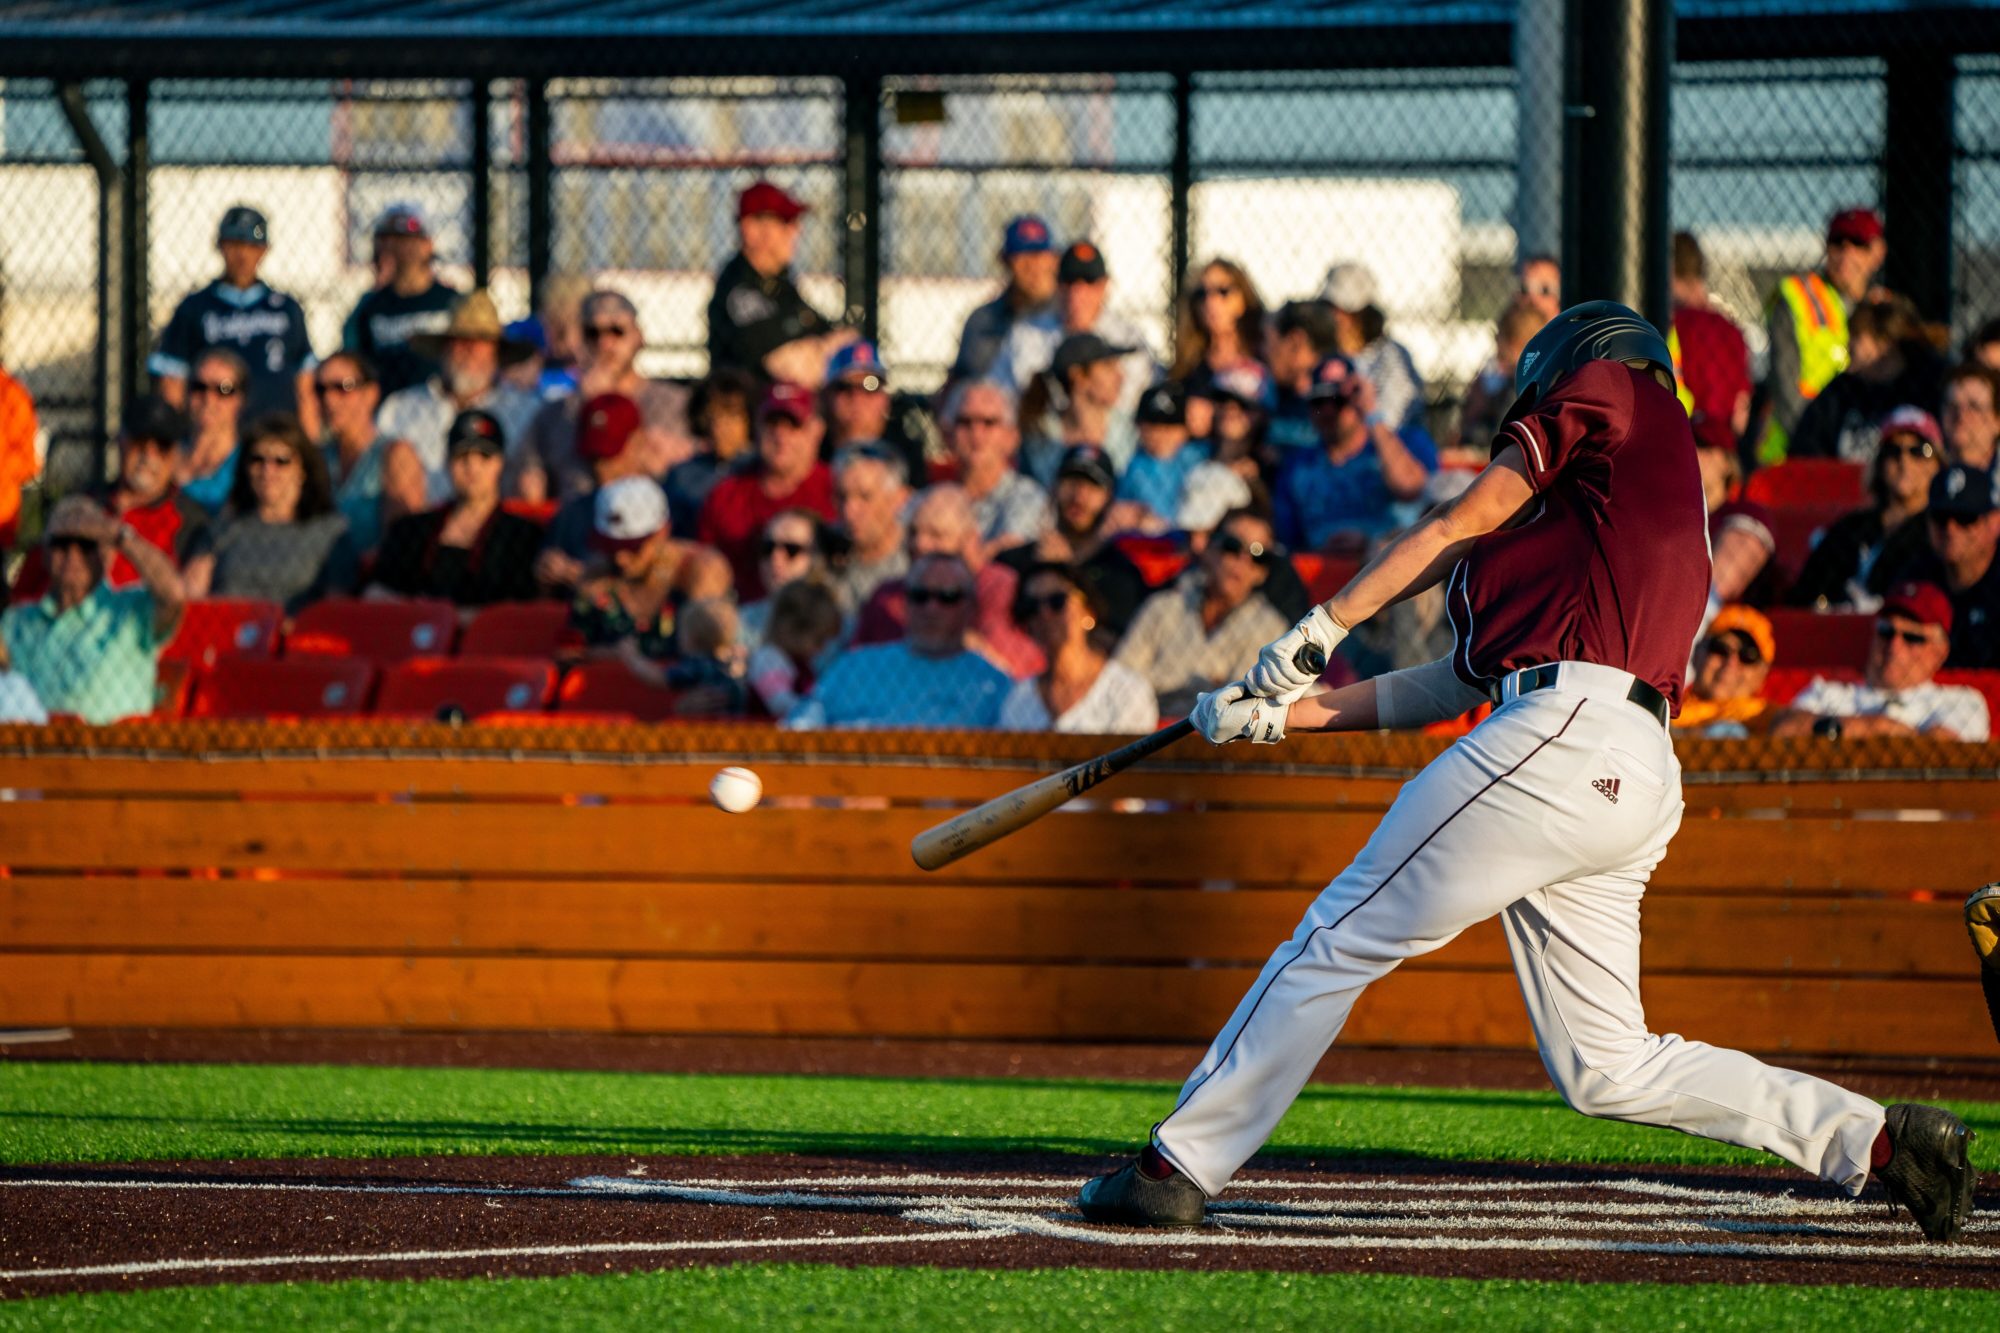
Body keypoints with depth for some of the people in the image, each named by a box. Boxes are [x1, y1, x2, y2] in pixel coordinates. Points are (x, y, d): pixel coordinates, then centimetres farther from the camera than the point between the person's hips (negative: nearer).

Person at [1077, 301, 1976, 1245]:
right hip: (1641, 777, 9)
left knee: (1342, 935, -2)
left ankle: (1180, 1167, 0)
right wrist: (1281, 713, 28)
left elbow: (1468, 518, 3)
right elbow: (1457, 683, 29)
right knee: (1606, 1069, 7)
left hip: (1567, 734, -9)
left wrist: (1325, 623, 6)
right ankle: (1876, 1140, 1)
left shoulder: (1612, 387, 13)